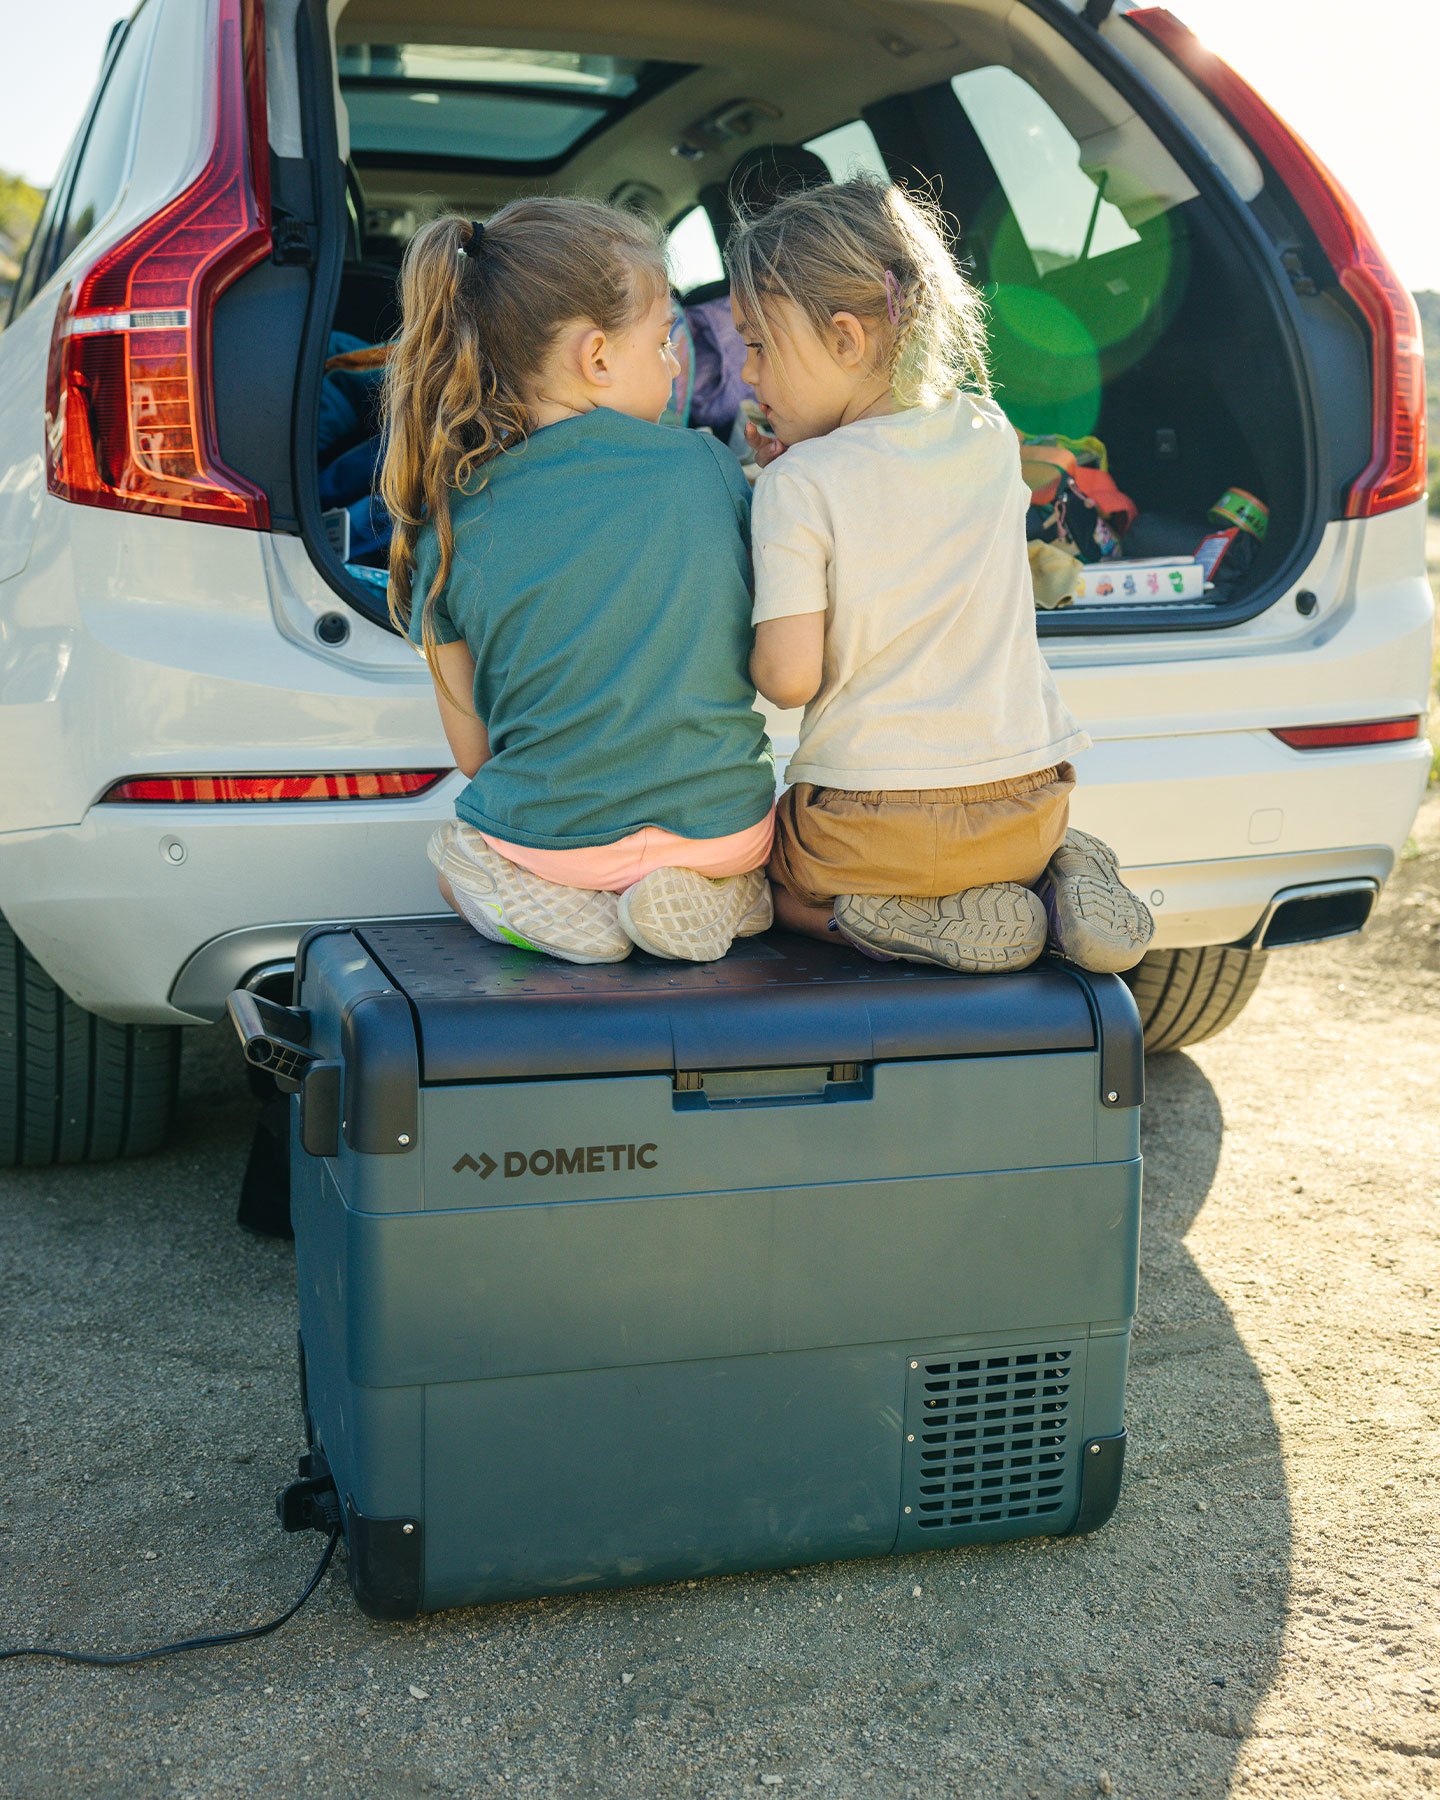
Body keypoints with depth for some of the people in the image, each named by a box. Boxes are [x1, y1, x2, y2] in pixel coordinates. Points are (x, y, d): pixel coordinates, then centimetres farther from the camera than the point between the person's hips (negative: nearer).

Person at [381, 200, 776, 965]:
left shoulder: (450, 524, -7)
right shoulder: (707, 467, -8)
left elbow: (473, 752, 0)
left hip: (545, 835, 0)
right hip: (719, 826, 0)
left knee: (458, 846, 35)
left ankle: (539, 893, 2)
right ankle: (712, 891, 3)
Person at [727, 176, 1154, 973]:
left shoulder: (800, 485, -15)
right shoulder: (990, 437, 3)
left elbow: (789, 677, -16)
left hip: (871, 816, -5)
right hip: (1027, 803, 5)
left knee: (763, 879, 26)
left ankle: (926, 920, -1)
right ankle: (1057, 875, 5)